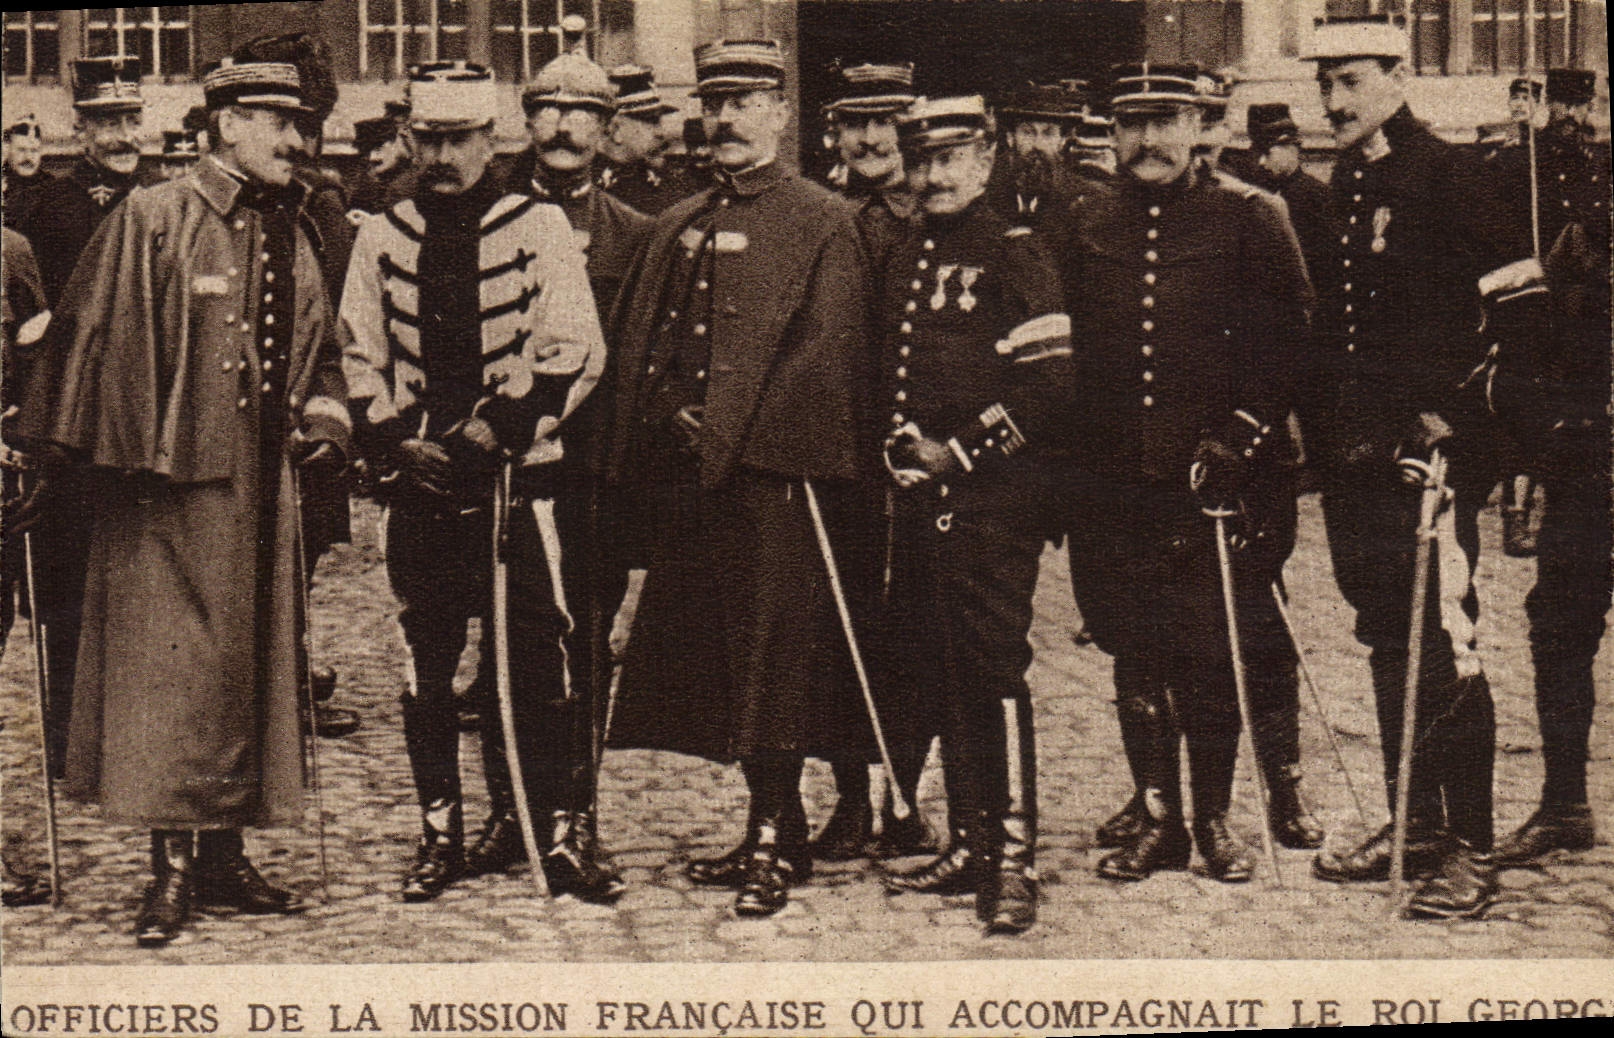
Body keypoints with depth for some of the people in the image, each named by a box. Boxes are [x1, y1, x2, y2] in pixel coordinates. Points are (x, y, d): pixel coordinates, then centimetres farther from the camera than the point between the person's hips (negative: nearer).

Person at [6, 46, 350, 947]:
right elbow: (86, 339, -6)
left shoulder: (289, 231, 12)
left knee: (255, 662, 10)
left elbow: (315, 348, 21)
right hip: (173, 482, -7)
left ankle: (225, 855, 19)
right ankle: (175, 865, 0)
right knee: (176, 663, -6)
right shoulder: (153, 221, -6)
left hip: (264, 482, 7)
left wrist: (324, 415, 2)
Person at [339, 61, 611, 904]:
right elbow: (358, 359, 9)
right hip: (417, 481, 3)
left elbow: (572, 354, -6)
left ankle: (553, 831, 6)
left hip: (519, 473, -2)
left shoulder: (541, 229, 1)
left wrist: (494, 428, -15)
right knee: (425, 665, 6)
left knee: (534, 659, -2)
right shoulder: (381, 238, 9)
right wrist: (398, 440, -6)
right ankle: (439, 834, 15)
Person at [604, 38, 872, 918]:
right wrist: (645, 443, 4)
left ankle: (774, 845, 0)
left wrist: (727, 430, -14)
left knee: (772, 656, -6)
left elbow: (830, 350, -10)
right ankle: (773, 830, 20)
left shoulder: (824, 223, -1)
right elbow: (632, 342, 20)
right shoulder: (675, 227, 19)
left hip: (772, 474, -6)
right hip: (686, 482, 7)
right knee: (717, 659, 9)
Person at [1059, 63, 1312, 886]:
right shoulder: (1090, 232, 11)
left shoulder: (1247, 218, 0)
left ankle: (1213, 817, 13)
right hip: (1113, 480, 3)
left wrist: (1241, 433, -13)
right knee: (1134, 650, 7)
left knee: (1213, 651, 1)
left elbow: (1289, 335, -3)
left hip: (1215, 478, -3)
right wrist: (1067, 469, 10)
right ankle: (1155, 815, 17)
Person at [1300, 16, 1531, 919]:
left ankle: (1472, 850, -1)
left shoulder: (1450, 175, -7)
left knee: (1443, 649, -6)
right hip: (1357, 456, 8)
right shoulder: (1343, 189, 16)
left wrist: (1448, 414, -15)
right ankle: (1413, 824, 23)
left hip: (1430, 454, -8)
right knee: (1389, 644, 13)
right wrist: (1323, 431, 15)